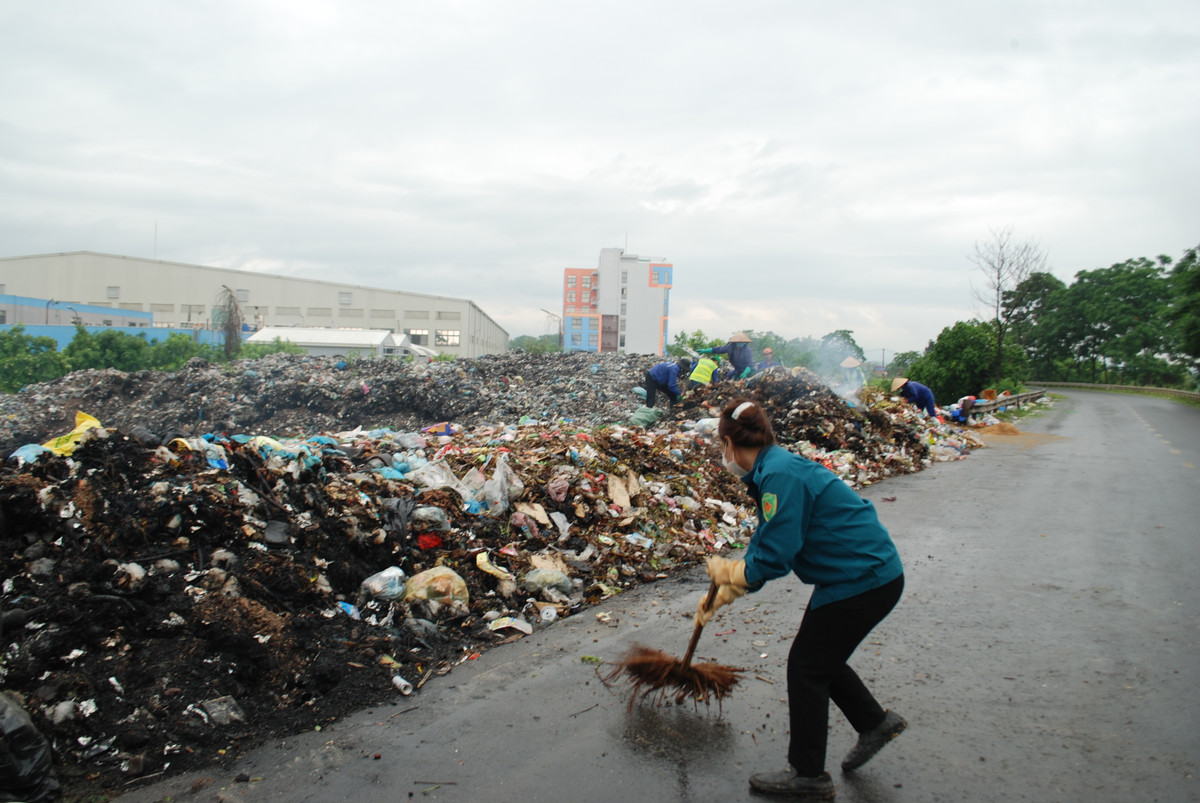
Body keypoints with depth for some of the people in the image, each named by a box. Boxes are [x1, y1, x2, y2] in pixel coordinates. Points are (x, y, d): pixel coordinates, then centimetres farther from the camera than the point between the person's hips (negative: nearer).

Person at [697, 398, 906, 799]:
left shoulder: (779, 475, -22)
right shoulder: (775, 469, 10)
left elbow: (773, 558, -25)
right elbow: (765, 545, 17)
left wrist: (727, 573, -6)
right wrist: (720, 598, 17)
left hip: (863, 581, -9)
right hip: (870, 573, 9)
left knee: (806, 667, 4)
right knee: (822, 659, 22)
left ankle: (808, 776, 17)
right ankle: (874, 722, 38)